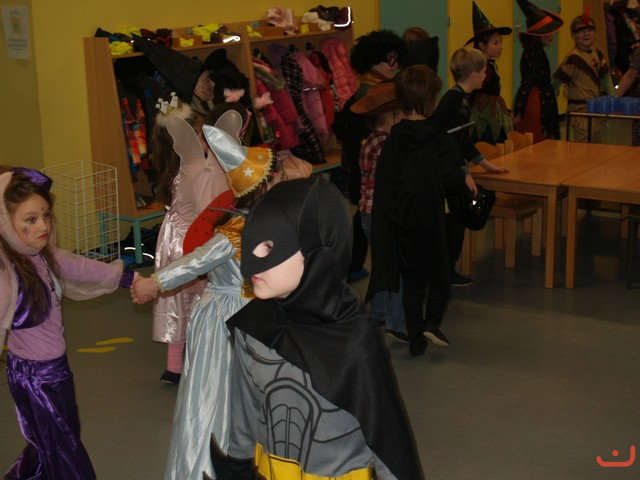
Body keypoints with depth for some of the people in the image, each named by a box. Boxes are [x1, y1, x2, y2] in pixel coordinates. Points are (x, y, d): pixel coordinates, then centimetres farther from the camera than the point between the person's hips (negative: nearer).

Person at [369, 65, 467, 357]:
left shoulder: (393, 140, -7)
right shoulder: (439, 141, -17)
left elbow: (383, 182, -4)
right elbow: (453, 182, -15)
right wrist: (463, 178, 6)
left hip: (401, 221, 3)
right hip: (432, 220, -3)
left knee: (412, 280, 15)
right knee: (440, 273, 17)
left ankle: (415, 339, 20)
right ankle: (432, 322, -1)